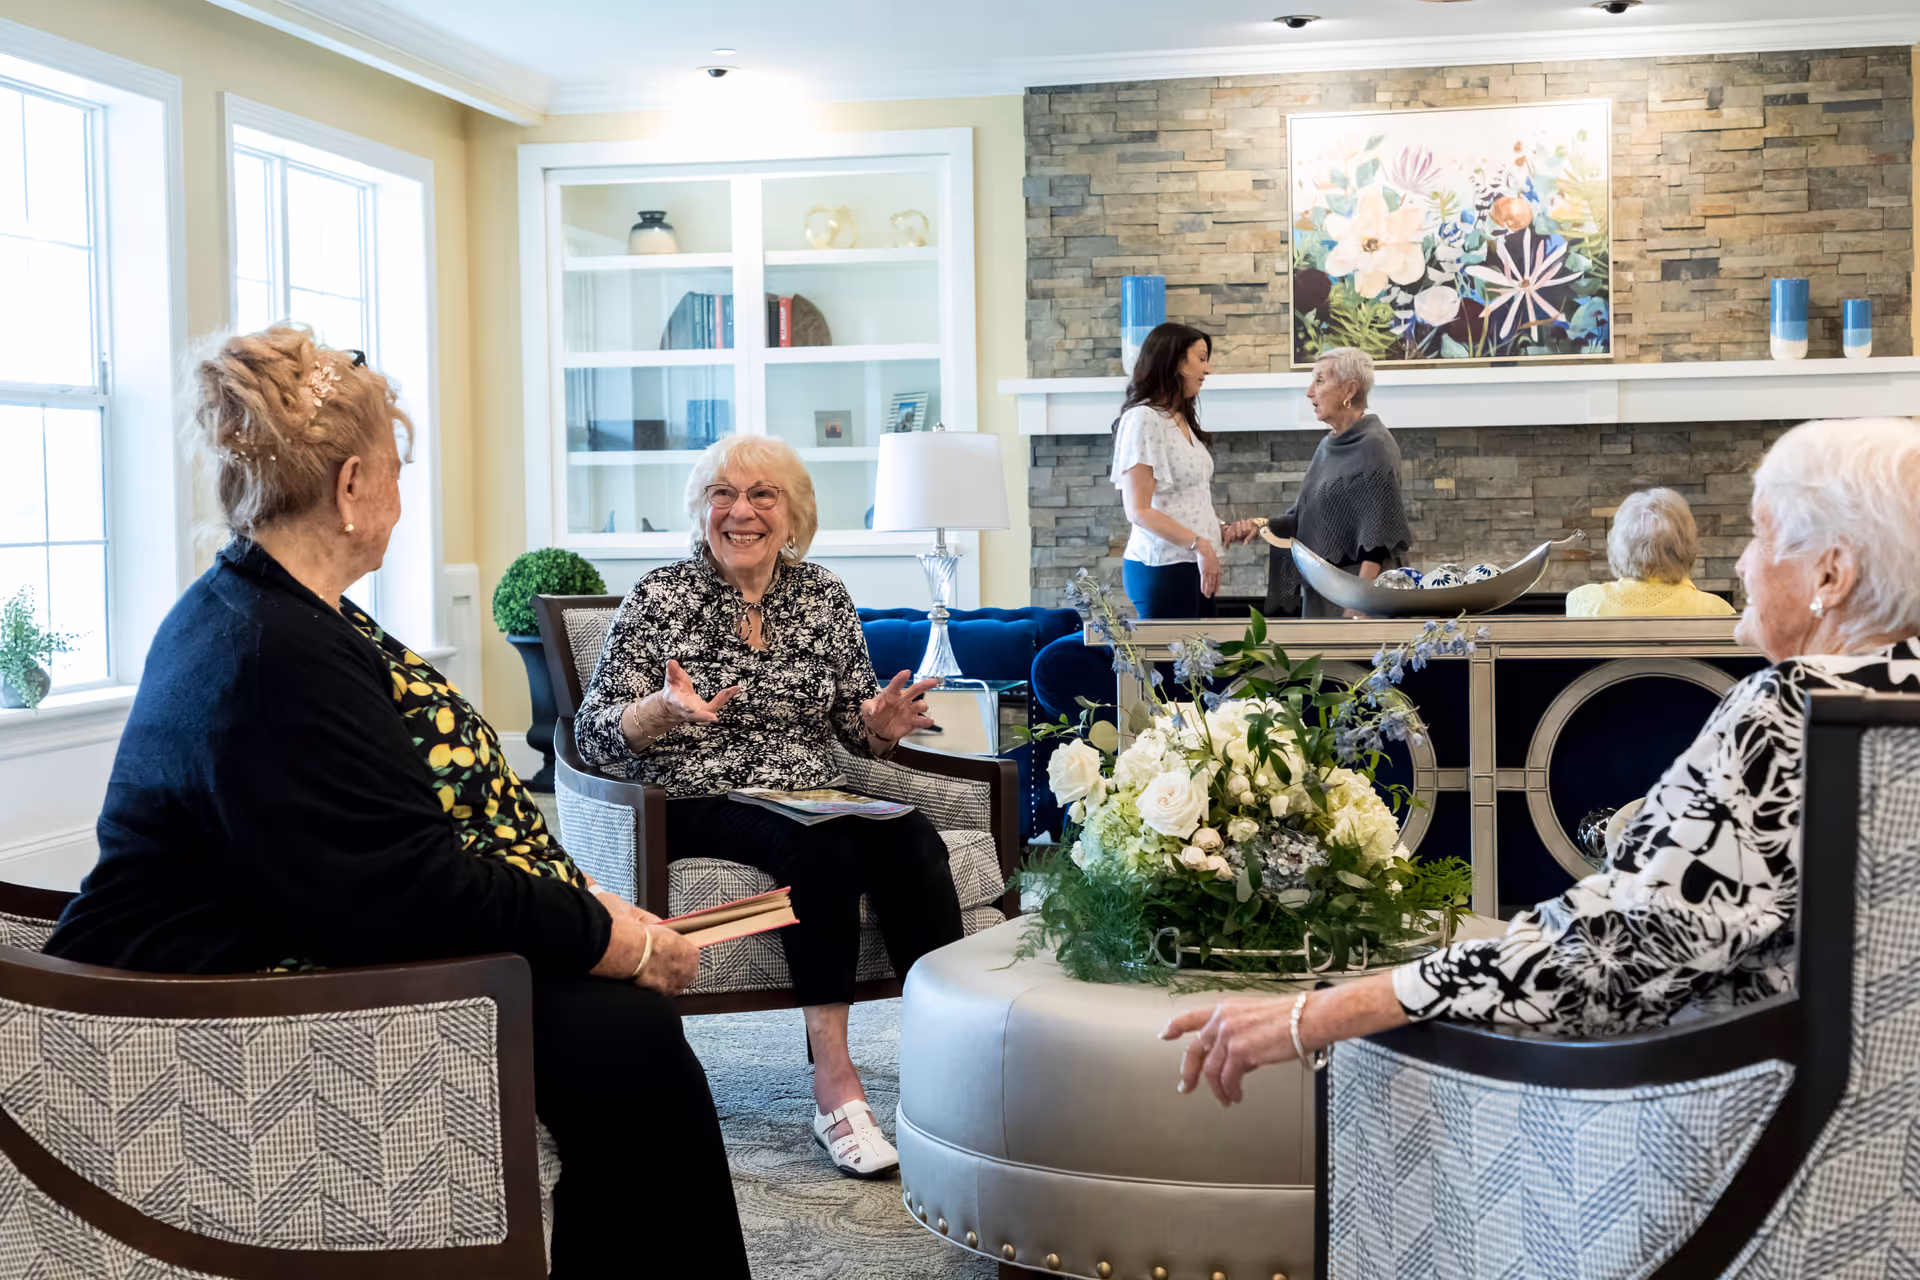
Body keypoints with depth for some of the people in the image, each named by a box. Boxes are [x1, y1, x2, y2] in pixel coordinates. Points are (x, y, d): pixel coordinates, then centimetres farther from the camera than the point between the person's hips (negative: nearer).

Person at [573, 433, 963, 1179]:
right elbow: (593, 734, -5)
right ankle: (833, 1083, -32)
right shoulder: (660, 597, 0)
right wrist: (663, 711, -26)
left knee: (910, 839, -28)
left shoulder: (824, 597, 11)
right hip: (698, 809, -4)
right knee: (821, 843, -34)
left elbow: (856, 728, 16)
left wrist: (882, 723, -8)